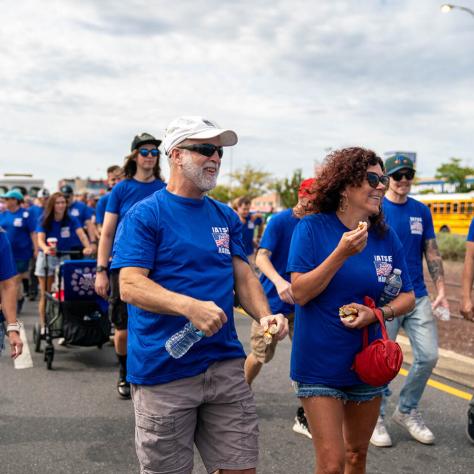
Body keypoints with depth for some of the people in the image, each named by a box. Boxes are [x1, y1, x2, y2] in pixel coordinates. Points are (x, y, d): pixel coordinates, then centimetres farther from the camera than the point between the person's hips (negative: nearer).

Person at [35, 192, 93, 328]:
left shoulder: (71, 220, -6)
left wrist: (88, 247, -42)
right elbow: (40, 239, -20)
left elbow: (81, 233, -21)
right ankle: (43, 326, 5)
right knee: (45, 294, 0)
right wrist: (45, 248, -44)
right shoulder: (44, 220, -7)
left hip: (64, 257, 1)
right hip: (47, 258, -1)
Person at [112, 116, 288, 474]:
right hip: (164, 372, -5)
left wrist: (264, 315, -9)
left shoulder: (226, 216, 12)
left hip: (226, 364, 5)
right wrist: (189, 306, -31)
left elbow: (243, 275, 12)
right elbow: (130, 285, -15)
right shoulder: (145, 214, -7)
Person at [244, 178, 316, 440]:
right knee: (260, 356, 9)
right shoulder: (280, 221, -13)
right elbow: (261, 257, -22)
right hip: (271, 301, -3)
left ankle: (304, 417, 7)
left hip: (302, 303, 4)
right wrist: (279, 281, -39)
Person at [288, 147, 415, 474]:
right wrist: (342, 253, -26)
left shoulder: (387, 237, 0)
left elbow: (407, 297, 7)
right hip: (321, 365, -4)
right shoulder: (313, 227, -11)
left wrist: (378, 313, -13)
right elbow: (300, 293, -16)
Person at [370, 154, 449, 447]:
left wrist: (441, 291, 4)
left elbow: (432, 253, 11)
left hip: (418, 297, 4)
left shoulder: (422, 211, 9)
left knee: (429, 356, 3)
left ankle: (407, 411, 23)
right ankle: (376, 418, 21)